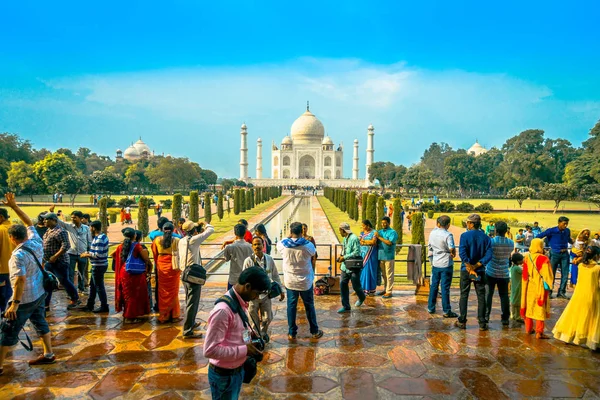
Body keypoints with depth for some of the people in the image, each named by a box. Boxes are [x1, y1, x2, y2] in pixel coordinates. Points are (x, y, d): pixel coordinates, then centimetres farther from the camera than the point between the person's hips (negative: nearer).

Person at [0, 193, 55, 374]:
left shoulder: (19, 255, -24)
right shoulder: (36, 242, -3)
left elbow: (21, 279, -31)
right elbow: (29, 223, 11)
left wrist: (15, 303, -30)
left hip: (25, 299, -8)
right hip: (40, 293, 8)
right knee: (40, 323, 20)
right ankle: (48, 355, 28)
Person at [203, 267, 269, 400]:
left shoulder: (240, 303, 0)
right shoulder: (223, 310, -29)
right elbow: (210, 350, -29)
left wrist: (250, 335, -2)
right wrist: (244, 350, -25)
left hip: (238, 370, 8)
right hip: (224, 375, -8)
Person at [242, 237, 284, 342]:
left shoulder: (269, 259, -2)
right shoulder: (249, 261, -11)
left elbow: (275, 276, 7)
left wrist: (281, 290, 9)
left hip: (266, 294, 3)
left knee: (267, 318, 14)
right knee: (254, 319, 11)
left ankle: (263, 334, 42)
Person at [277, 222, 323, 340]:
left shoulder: (283, 245, -12)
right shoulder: (308, 245, -16)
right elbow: (314, 253, 6)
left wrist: (289, 237, 12)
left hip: (290, 281, 1)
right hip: (306, 281, -1)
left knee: (291, 306, 11)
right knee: (309, 306, 13)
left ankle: (292, 333, 17)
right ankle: (315, 331, 25)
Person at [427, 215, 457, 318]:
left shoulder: (433, 233, 2)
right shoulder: (448, 235, -16)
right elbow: (451, 248, -29)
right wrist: (453, 253, -7)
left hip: (435, 263, 5)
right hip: (446, 264, -5)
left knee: (433, 286, 14)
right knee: (445, 288, 0)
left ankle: (431, 308, 22)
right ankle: (447, 311, 6)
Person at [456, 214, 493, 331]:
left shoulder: (465, 236, -9)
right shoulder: (486, 237, 0)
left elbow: (462, 253, -19)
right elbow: (488, 255, -9)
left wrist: (469, 268, -17)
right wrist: (476, 266, -11)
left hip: (466, 270, -2)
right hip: (480, 270, 2)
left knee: (464, 295, 8)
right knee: (481, 296, 8)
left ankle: (462, 322, 11)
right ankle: (482, 323, 10)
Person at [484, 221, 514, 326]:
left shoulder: (491, 241, -13)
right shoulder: (511, 243, -2)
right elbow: (510, 256, 13)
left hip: (491, 272, -2)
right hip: (504, 273, 2)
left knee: (488, 294, 6)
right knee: (504, 296, 8)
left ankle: (486, 316, 7)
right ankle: (505, 318, 11)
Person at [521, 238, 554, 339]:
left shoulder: (527, 257, -2)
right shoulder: (544, 259, -16)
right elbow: (547, 275, -13)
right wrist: (548, 285, 0)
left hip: (529, 287, 4)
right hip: (540, 287, -4)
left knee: (529, 307, 16)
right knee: (540, 309, 1)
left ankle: (528, 328, 25)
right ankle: (539, 332, 0)